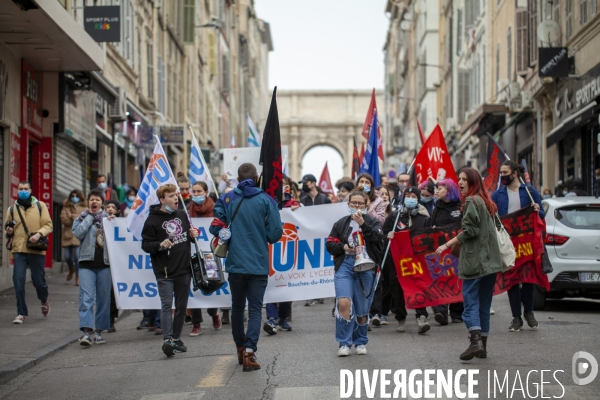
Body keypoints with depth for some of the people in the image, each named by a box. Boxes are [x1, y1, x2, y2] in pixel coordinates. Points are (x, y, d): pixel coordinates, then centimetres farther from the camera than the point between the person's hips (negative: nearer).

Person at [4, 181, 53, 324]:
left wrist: (39, 234, -18)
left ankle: (44, 300, 38)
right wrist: (8, 231, -4)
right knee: (18, 280, -7)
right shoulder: (12, 209, 9)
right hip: (19, 249, 1)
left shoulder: (40, 206, 4)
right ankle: (21, 313, 2)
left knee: (38, 280, 5)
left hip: (36, 249, -1)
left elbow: (48, 225, 1)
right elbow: (7, 229, 19)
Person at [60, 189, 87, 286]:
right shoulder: (66, 207, 10)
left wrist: (73, 217, -12)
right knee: (67, 256, 5)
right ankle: (71, 270, 37)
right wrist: (77, 219, -13)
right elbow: (63, 219, -3)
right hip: (67, 235, 2)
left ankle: (77, 277, 2)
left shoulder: (84, 208, 6)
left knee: (77, 256, -9)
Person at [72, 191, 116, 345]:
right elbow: (78, 233, -8)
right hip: (87, 263, -2)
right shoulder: (82, 218, 12)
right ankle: (86, 331, -19)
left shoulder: (109, 218, 14)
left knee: (103, 299, 4)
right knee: (86, 297, -13)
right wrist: (90, 216, -2)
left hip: (105, 263, 2)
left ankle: (98, 331, 13)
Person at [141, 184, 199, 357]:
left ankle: (176, 338, 20)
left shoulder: (182, 214, 10)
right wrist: (160, 245, -24)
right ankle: (167, 339, -18)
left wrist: (193, 235, 1)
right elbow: (145, 244, -7)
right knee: (166, 305, -11)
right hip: (164, 271, -5)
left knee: (181, 306, 10)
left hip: (184, 269, 5)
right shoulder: (153, 219, -6)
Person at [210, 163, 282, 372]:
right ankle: (249, 352, -15)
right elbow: (275, 233, -7)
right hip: (259, 264, -2)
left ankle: (240, 349, 26)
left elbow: (216, 228, -5)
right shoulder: (266, 200, -4)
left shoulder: (226, 199, 0)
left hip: (235, 263, 2)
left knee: (237, 307, 16)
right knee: (255, 308, 0)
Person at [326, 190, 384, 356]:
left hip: (366, 267, 0)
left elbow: (378, 238, -10)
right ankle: (344, 343, -9)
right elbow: (330, 243, 12)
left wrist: (363, 224, -17)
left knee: (362, 309, 6)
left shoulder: (372, 222, 8)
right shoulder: (341, 223, 12)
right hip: (344, 265, 0)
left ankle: (361, 342, 26)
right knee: (343, 303, -18)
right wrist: (343, 246, -5)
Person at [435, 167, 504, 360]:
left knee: (470, 300, -10)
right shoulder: (487, 202, 18)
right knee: (484, 302, 10)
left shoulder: (471, 201, -8)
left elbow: (469, 231, -14)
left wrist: (446, 245, -11)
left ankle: (475, 339, -24)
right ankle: (483, 346, 11)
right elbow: (497, 227, 23)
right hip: (491, 260, 8)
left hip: (474, 259, -8)